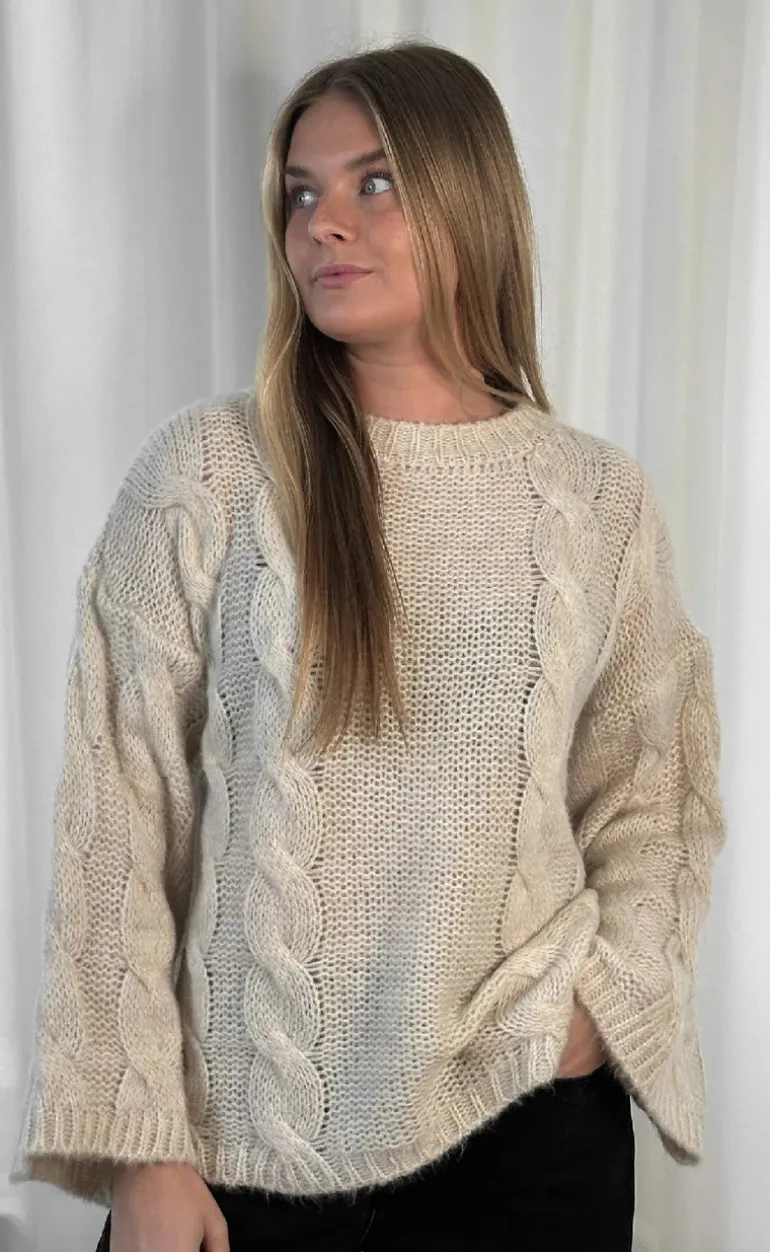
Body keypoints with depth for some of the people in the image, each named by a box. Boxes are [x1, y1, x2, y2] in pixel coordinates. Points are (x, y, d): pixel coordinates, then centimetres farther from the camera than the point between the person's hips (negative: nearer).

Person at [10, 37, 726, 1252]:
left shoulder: (599, 498, 0)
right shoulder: (205, 472, -7)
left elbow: (658, 795, 10)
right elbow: (116, 822, -7)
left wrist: (601, 997, -5)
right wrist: (138, 1148, -8)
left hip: (524, 1124, 2)